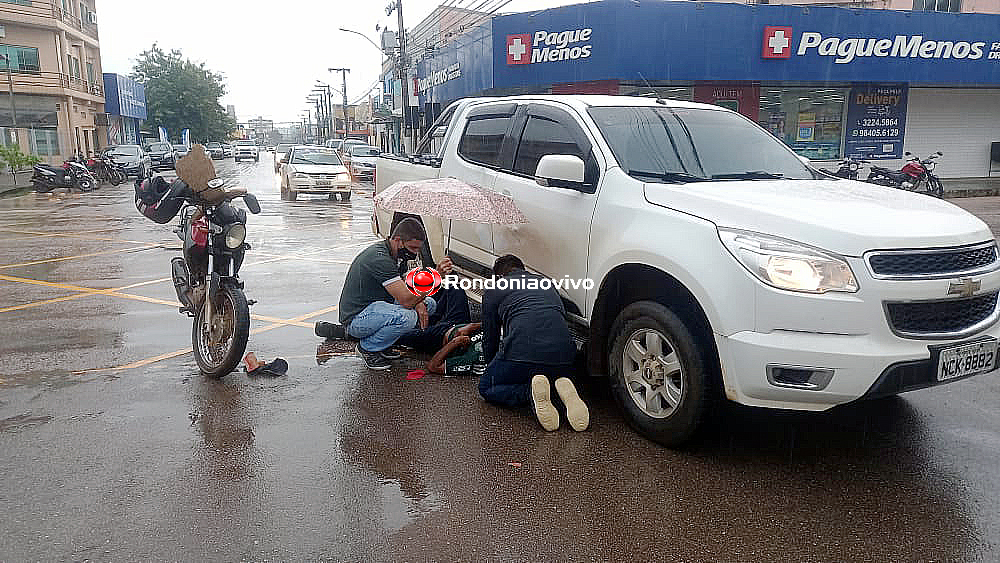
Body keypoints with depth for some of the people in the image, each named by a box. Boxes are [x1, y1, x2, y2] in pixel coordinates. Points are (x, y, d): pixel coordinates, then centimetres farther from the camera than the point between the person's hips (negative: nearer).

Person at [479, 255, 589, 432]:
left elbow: (490, 339, 23)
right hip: (564, 357, 4)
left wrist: (492, 367, 44)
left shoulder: (494, 289, 19)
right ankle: (563, 391, 0)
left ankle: (531, 392, -8)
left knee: (486, 386, 22)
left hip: (522, 354, -4)